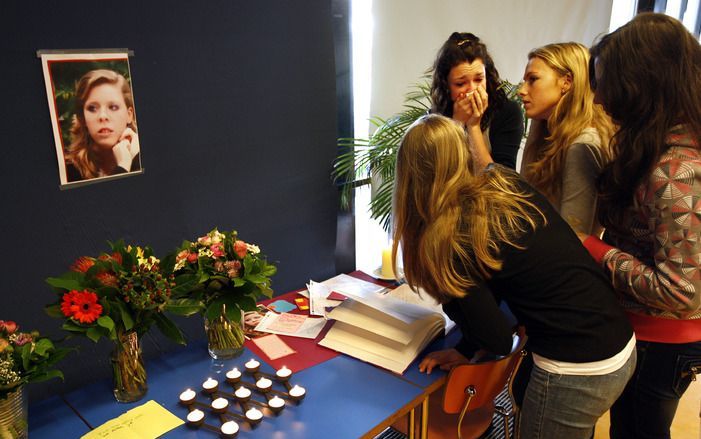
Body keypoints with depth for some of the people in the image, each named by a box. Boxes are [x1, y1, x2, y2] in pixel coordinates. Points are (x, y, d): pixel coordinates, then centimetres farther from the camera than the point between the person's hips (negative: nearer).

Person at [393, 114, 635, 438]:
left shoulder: (451, 239, -19)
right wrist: (466, 349, 11)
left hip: (576, 373, -7)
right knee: (525, 388, 29)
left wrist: (448, 296, 0)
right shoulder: (509, 184, 0)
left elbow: (499, 341, -12)